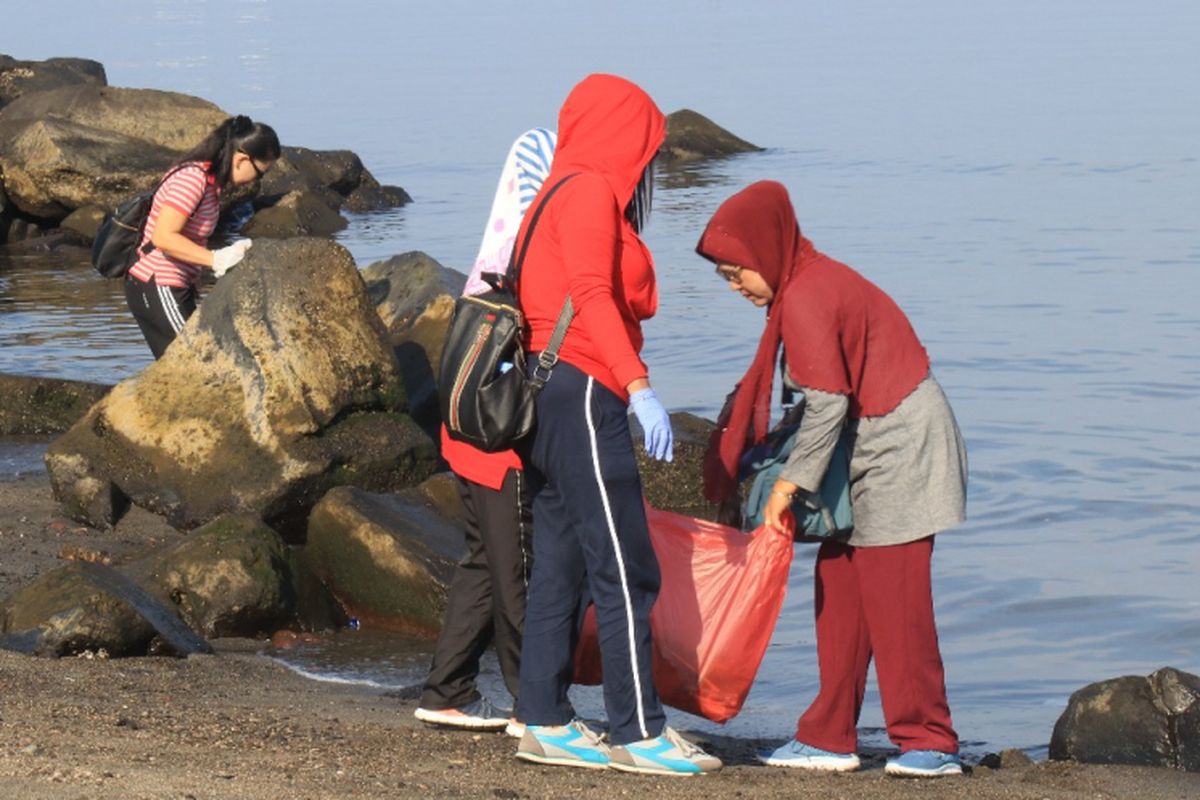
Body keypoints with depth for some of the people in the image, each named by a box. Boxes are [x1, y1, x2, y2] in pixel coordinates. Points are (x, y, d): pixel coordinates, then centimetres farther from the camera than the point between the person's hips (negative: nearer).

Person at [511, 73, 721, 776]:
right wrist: (639, 386, -26)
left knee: (561, 566, 11)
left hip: (552, 397, 10)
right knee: (626, 572, -8)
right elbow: (592, 294, -20)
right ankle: (640, 732, -7)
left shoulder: (567, 192, 20)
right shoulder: (591, 191, -8)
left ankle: (546, 724, 13)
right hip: (583, 391, -10)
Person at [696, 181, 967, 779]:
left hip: (898, 445, -10)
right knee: (839, 585, 10)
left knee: (892, 600, -7)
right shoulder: (816, 279, 12)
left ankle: (930, 744, -1)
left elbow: (828, 400, -23)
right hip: (879, 445, 10)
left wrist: (792, 480, -17)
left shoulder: (803, 299, -17)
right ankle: (830, 737, 12)